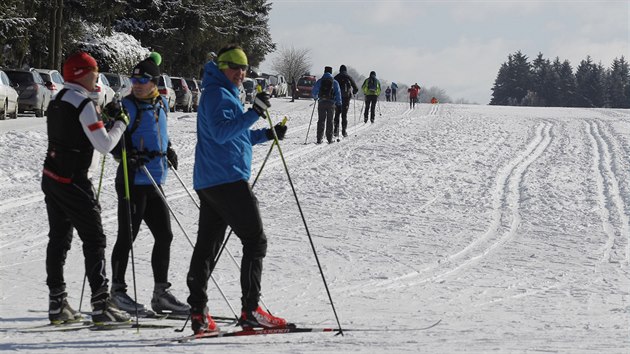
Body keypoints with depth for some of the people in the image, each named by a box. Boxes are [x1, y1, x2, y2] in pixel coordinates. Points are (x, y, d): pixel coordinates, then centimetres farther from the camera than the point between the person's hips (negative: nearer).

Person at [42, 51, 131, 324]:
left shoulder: (58, 101, 12)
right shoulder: (83, 104, -15)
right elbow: (104, 145, -18)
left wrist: (101, 117, 14)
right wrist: (120, 124, -2)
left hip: (51, 177, 9)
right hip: (73, 180, -9)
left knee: (59, 238, 12)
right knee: (94, 240, -5)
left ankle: (57, 304, 14)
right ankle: (101, 305, -8)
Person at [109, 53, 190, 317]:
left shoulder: (161, 104, 11)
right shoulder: (126, 106, -9)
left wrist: (168, 150, 18)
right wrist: (127, 154, -26)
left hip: (155, 182, 7)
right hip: (132, 180, -7)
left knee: (164, 236, 9)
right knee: (127, 237, -3)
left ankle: (161, 293, 17)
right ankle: (117, 290, 9)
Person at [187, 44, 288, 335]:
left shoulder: (225, 94, 24)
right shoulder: (217, 93, -9)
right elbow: (221, 132, -23)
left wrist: (266, 134, 19)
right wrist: (254, 113, -27)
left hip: (209, 183, 10)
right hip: (228, 180, -10)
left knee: (207, 245, 6)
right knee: (255, 241, -8)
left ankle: (198, 313, 4)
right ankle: (250, 310, -12)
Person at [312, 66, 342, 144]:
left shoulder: (320, 81, 4)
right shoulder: (334, 82, 3)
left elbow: (314, 92, 5)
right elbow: (338, 93, 0)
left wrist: (316, 98, 25)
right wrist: (339, 103, 7)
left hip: (321, 102, 0)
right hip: (331, 103, 0)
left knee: (321, 120, 4)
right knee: (330, 121, 6)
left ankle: (319, 139, -2)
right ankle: (329, 139, 5)